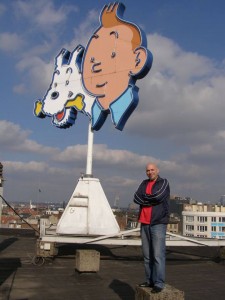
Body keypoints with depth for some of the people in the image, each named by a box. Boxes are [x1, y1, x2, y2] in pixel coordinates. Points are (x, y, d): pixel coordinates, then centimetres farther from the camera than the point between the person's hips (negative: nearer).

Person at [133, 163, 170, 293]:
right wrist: (151, 199, -9)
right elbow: (136, 198, 1)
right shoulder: (144, 183, 16)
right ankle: (150, 280, 19)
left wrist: (144, 199, -3)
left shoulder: (164, 182, 0)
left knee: (158, 255, -8)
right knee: (147, 255, 10)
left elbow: (158, 196, -17)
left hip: (158, 223, -6)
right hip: (145, 223, 6)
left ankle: (159, 284, -4)